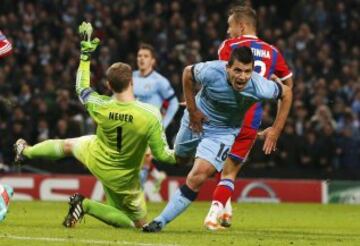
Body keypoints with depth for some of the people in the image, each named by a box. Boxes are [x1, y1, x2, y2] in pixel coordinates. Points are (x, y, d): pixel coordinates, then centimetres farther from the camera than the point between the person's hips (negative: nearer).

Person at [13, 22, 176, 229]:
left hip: (95, 159, 3)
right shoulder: (151, 115, -32)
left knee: (68, 145, 34)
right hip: (122, 179, -3)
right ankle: (86, 206, -2)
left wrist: (86, 54, 7)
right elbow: (161, 154, -25)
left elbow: (82, 88, 1)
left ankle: (25, 152, 56)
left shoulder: (101, 107, -22)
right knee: (138, 223, 16)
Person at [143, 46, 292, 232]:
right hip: (197, 119, 2)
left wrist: (275, 131, -12)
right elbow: (187, 72, -10)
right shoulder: (211, 72, -33)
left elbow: (287, 93, -11)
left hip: (223, 131, -2)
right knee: (180, 159, 26)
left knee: (197, 177, -18)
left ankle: (161, 221, -10)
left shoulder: (260, 87, -31)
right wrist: (192, 110, -10)